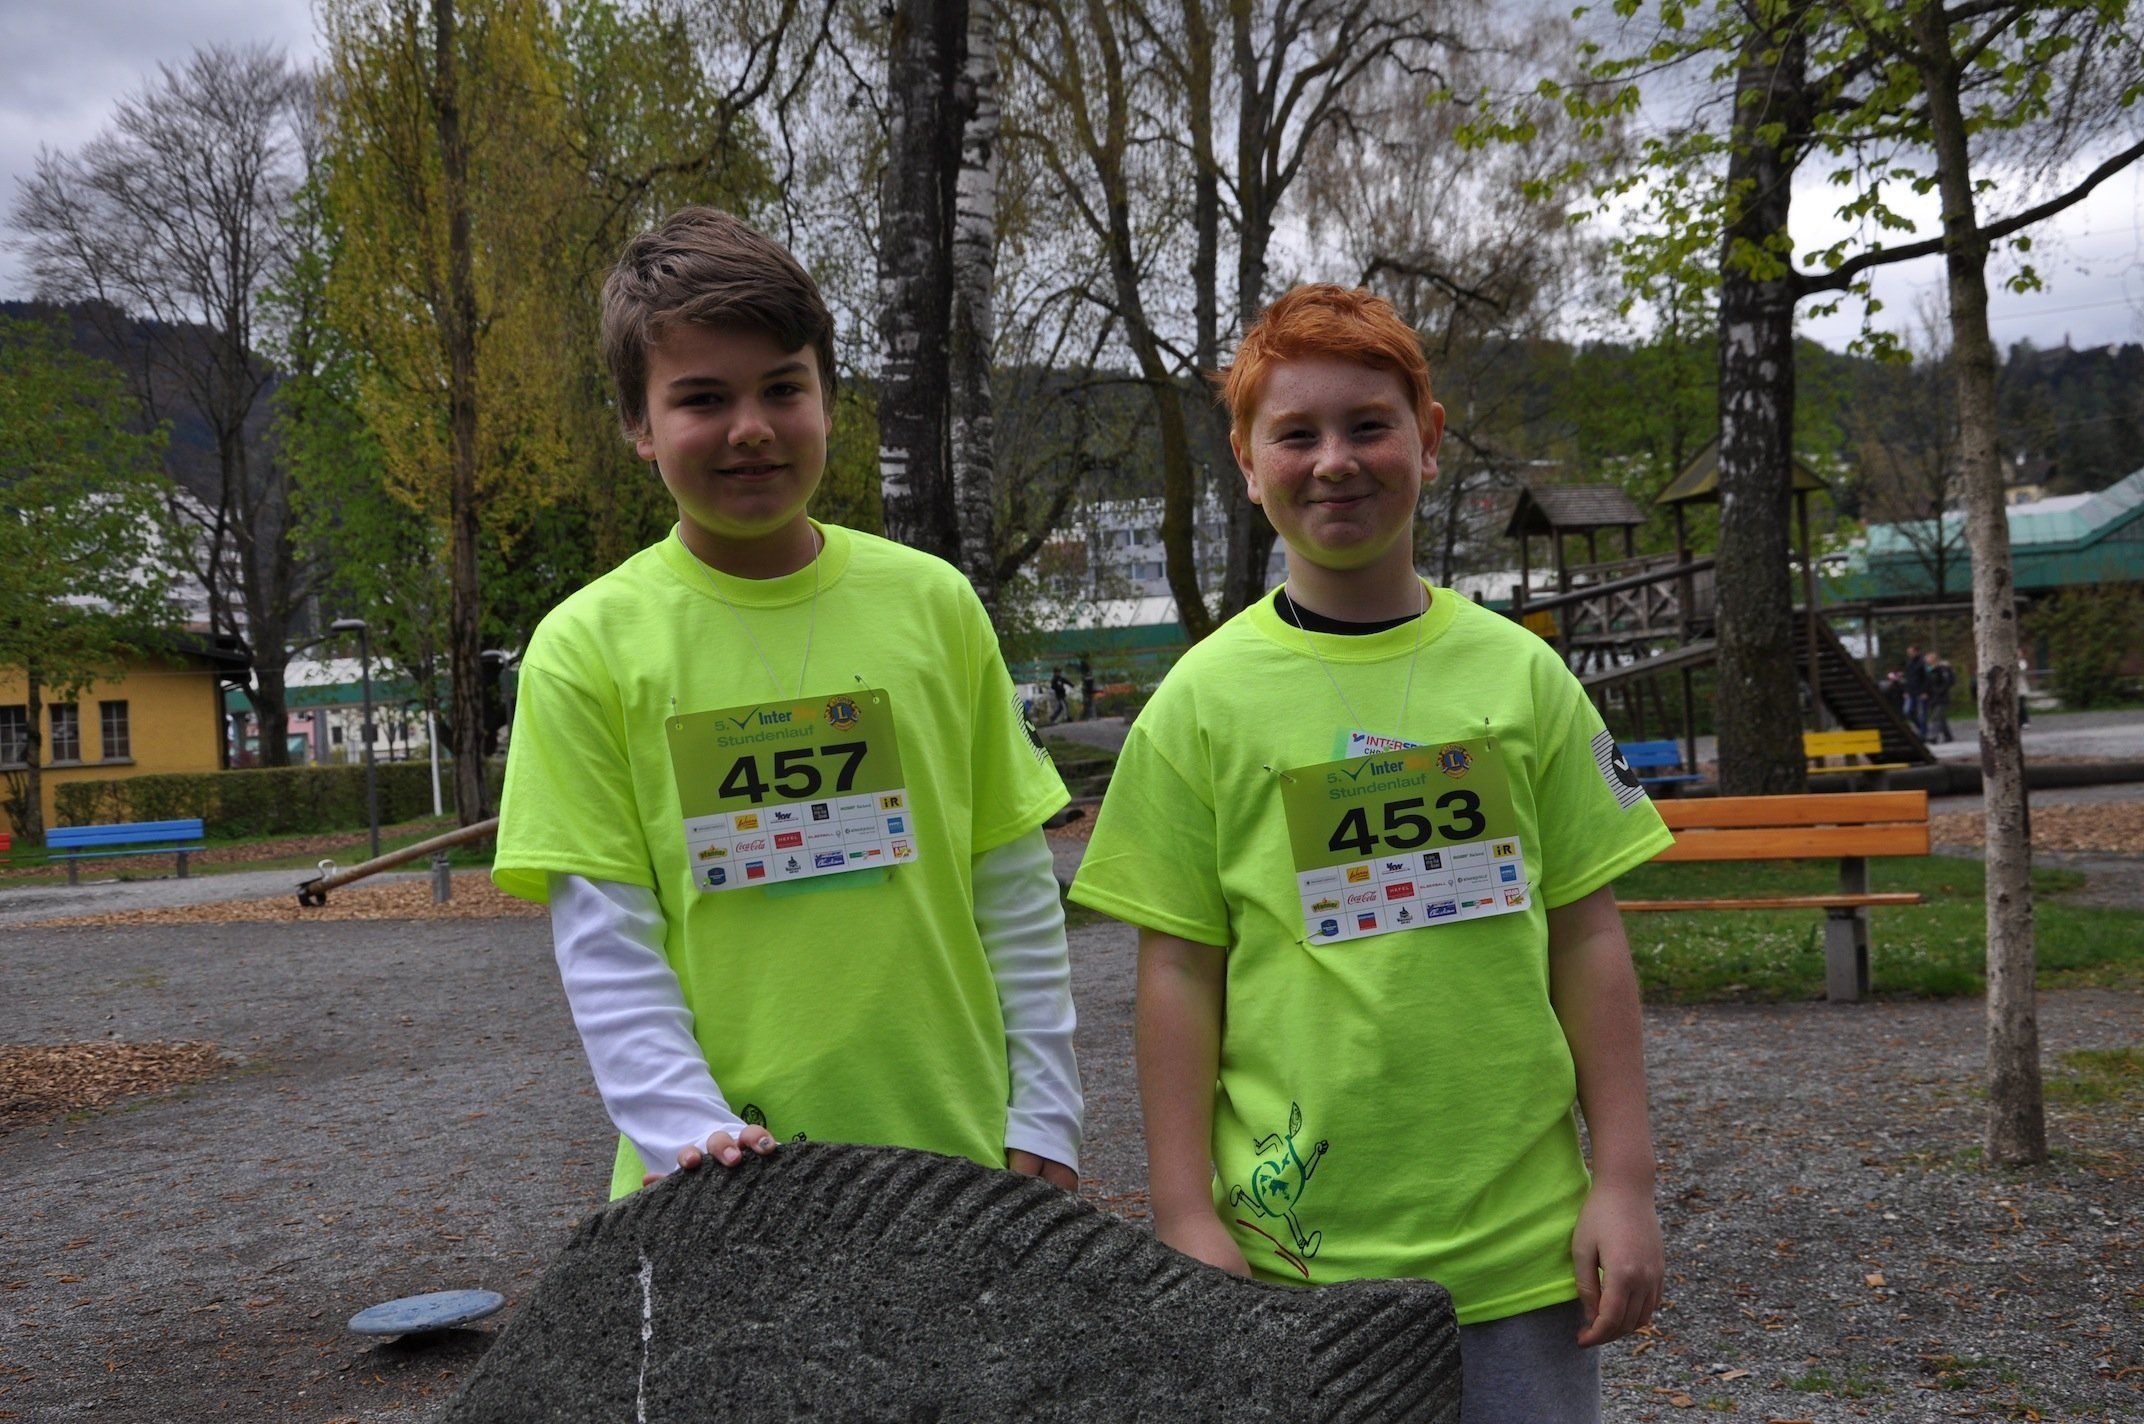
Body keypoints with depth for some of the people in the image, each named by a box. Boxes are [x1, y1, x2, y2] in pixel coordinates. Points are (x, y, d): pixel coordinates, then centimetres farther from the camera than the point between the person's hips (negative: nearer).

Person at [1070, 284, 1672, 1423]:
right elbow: (1179, 968, -2)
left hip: (1523, 1242, 2)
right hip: (1297, 1252, -1)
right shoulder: (1204, 700, -3)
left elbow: (1586, 934, 5)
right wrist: (1185, 1215, -5)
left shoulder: (1520, 674, 2)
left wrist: (1624, 1180, 3)